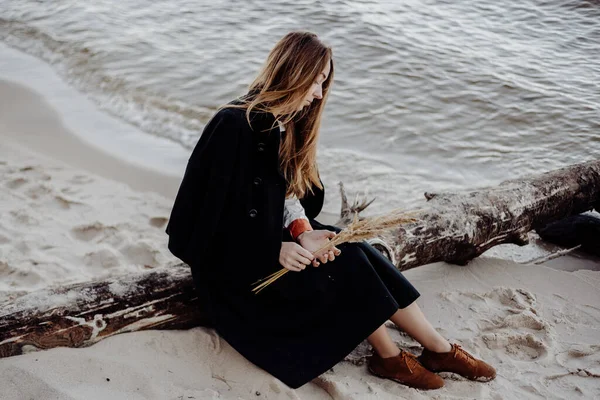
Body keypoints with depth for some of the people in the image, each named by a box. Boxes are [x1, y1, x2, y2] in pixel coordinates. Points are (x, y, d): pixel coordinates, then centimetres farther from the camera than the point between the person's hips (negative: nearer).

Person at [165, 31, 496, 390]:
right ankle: (389, 357, 5)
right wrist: (275, 251, -23)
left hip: (266, 235, 8)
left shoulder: (280, 121, 5)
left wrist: (302, 230, -15)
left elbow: (285, 191, 4)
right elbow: (214, 212, -24)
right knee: (345, 265, -16)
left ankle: (439, 349, -3)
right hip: (232, 261, -8)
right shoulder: (235, 125, -24)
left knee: (353, 251, -9)